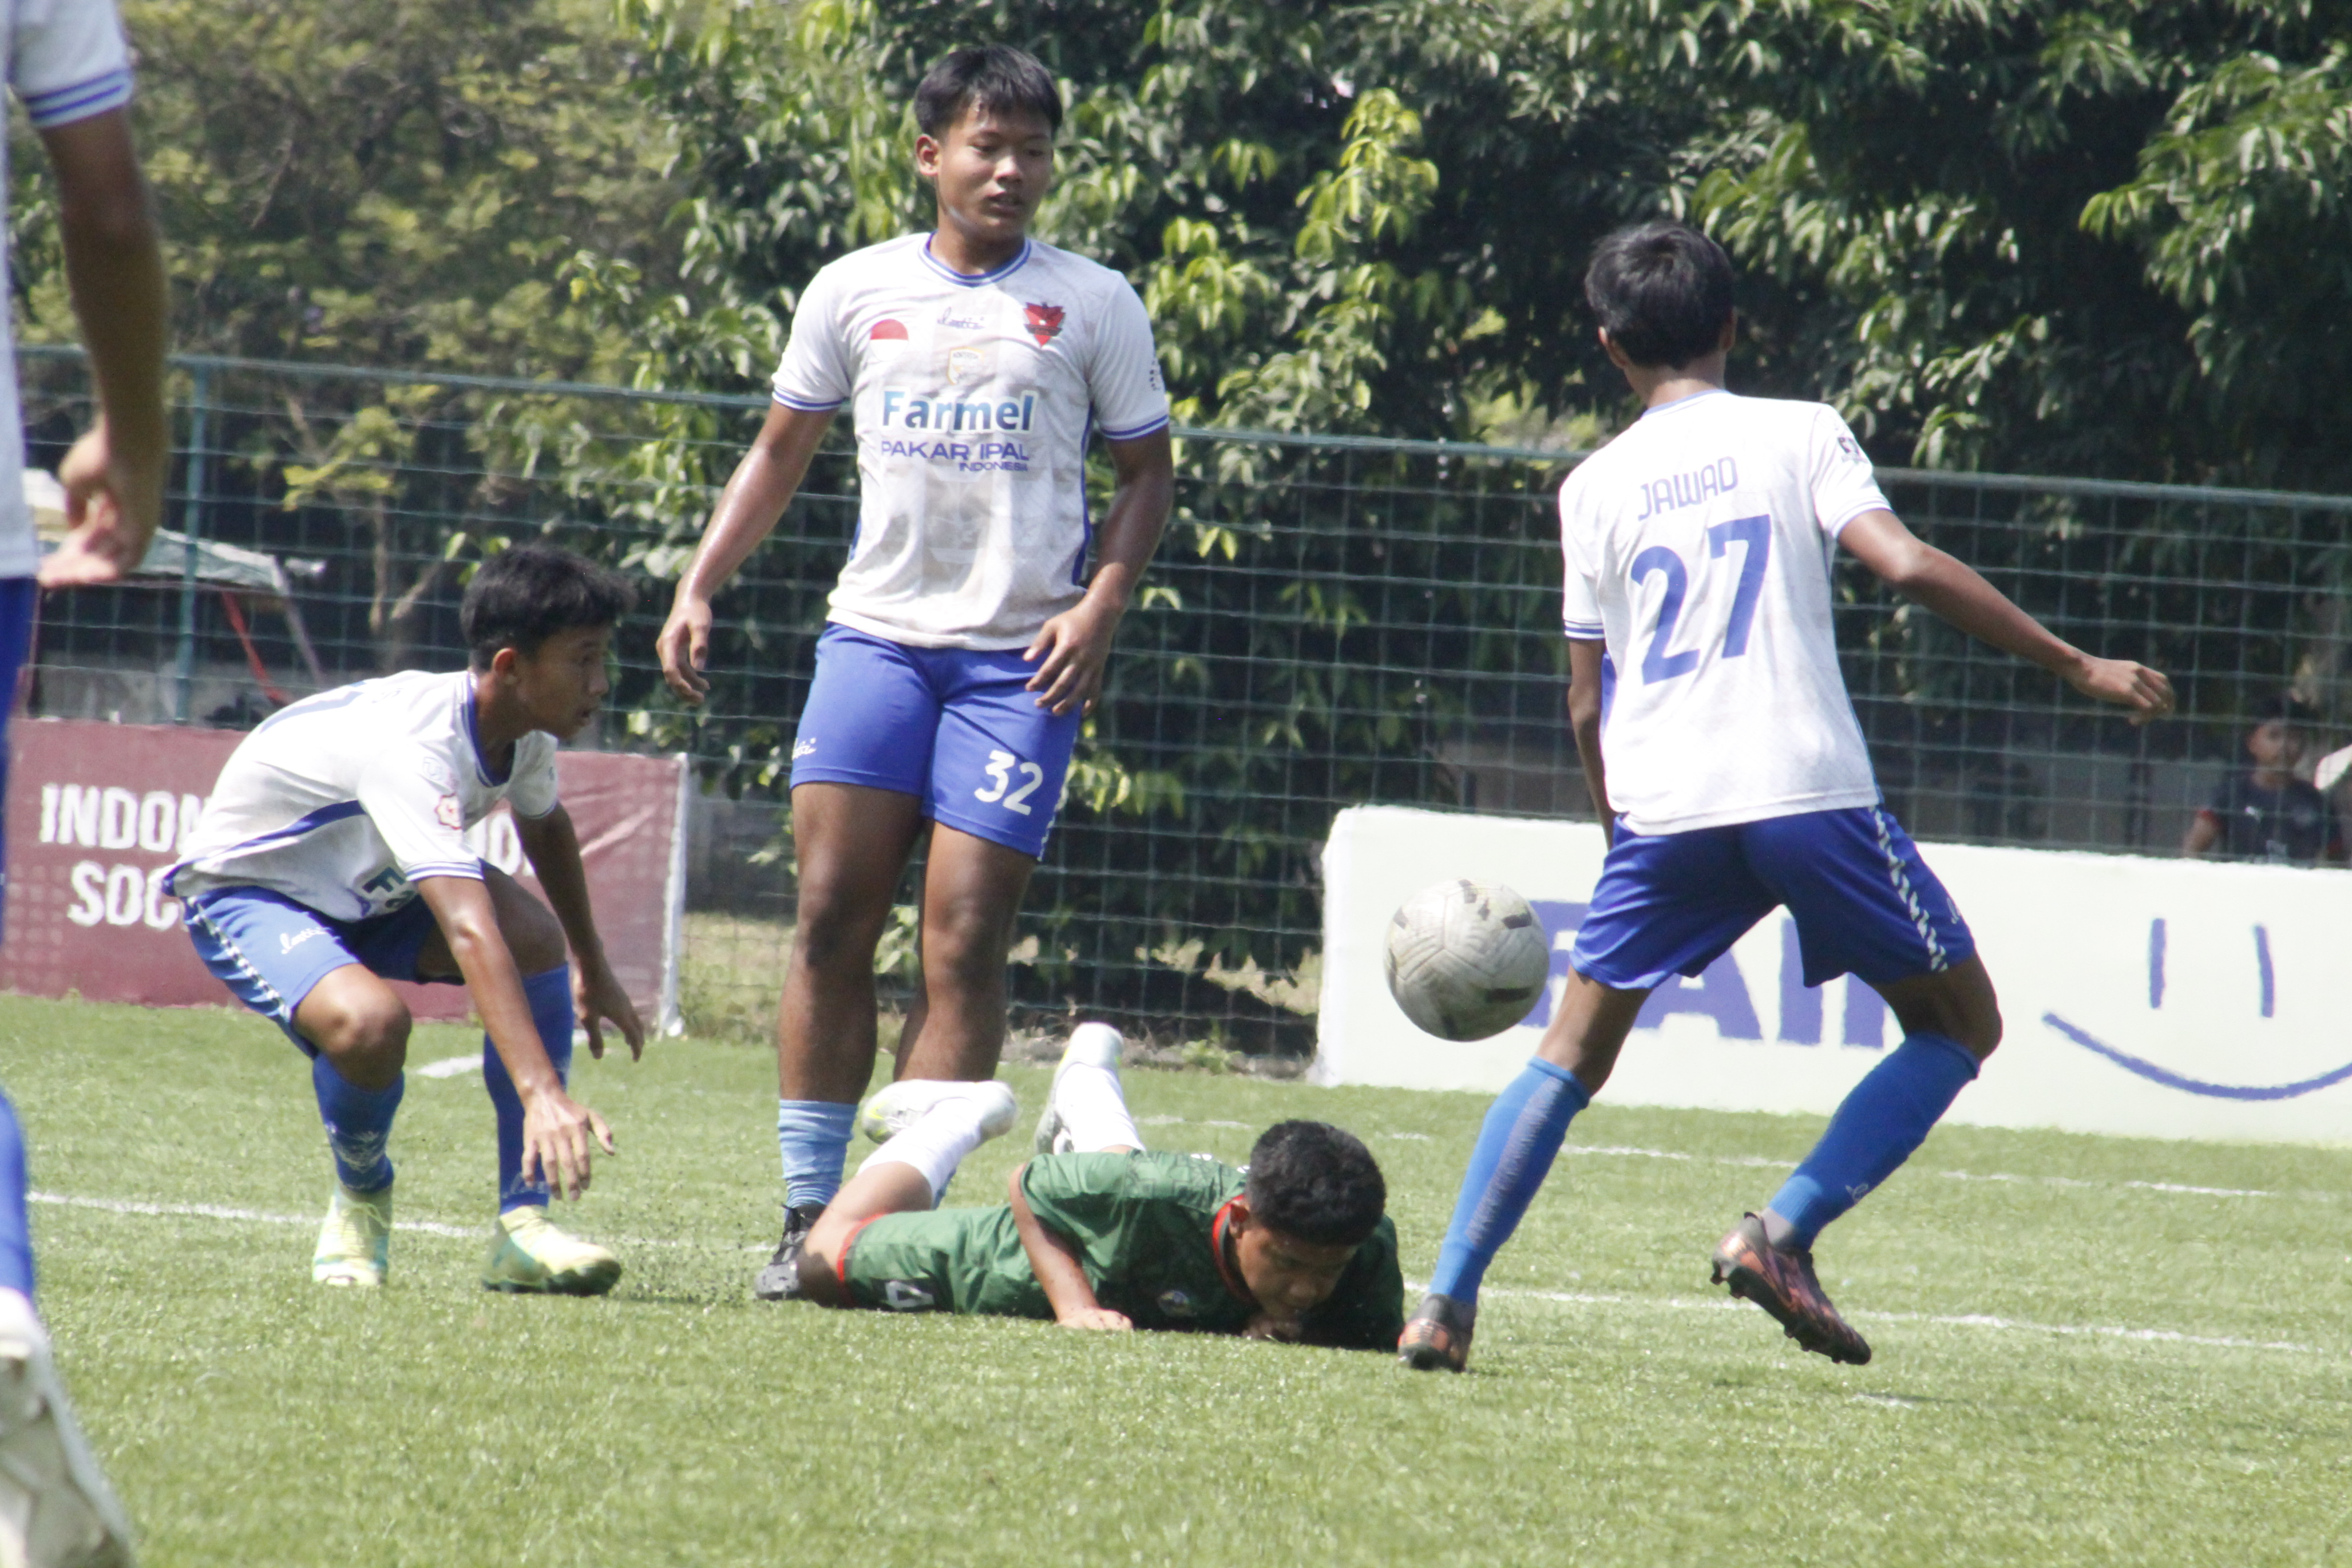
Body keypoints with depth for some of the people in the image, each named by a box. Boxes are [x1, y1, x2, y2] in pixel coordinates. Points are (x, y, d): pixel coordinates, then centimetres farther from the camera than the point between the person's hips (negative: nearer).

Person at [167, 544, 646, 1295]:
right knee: (369, 1019, -37)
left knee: (540, 941, -19)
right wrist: (542, 1093, -58)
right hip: (245, 892, -8)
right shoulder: (412, 746, -38)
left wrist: (593, 972, 28)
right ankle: (361, 1203, -4)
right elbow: (469, 933, -49)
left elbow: (545, 826, 17)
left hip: (366, 887, 8)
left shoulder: (523, 728, -10)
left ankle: (522, 1226, -14)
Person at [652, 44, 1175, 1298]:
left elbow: (1146, 473, 10)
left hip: (1018, 657, -2)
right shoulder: (854, 293, 10)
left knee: (965, 942, -7)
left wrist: (1102, 605, -6)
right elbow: (780, 452, 19)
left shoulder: (1093, 305, 5)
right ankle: (809, 1215, -2)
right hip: (876, 631, 2)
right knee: (831, 917, -7)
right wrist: (698, 590, 9)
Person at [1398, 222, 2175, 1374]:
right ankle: (1783, 1234, -2)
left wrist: (1620, 826, 30)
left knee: (1575, 1052, 15)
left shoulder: (1595, 486, 13)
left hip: (1661, 804, 3)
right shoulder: (1797, 434, 5)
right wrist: (2077, 667, -3)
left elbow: (1587, 702, 15)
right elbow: (1909, 567, -8)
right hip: (1809, 791, -3)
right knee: (1960, 1023, 13)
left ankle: (1447, 1300, 2)